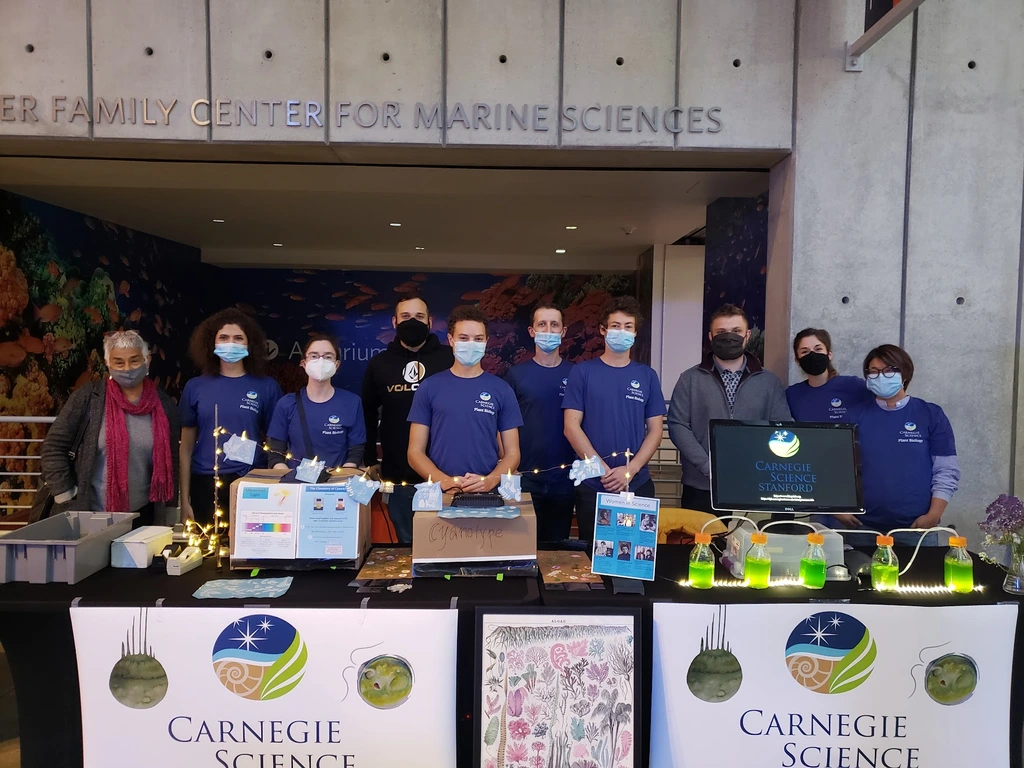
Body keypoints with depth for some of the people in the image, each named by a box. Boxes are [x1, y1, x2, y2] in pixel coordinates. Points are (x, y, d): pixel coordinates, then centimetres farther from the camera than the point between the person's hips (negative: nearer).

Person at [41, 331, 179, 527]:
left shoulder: (163, 404, 0)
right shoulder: (88, 397, -7)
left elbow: (170, 462, 5)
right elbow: (53, 447, -3)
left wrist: (169, 516, 6)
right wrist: (67, 501, -7)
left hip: (143, 516, 2)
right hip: (91, 513, -2)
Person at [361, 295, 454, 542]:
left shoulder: (449, 359, -2)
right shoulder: (379, 363, 5)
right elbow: (368, 414, 13)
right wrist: (370, 460, 11)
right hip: (398, 475, 2)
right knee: (408, 544, 15)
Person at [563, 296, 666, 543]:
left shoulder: (647, 376, 6)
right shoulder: (583, 372, 0)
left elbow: (655, 431, 4)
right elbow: (571, 427, -5)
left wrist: (630, 470, -11)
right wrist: (604, 470, -12)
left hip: (638, 485, 2)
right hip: (592, 485, -2)